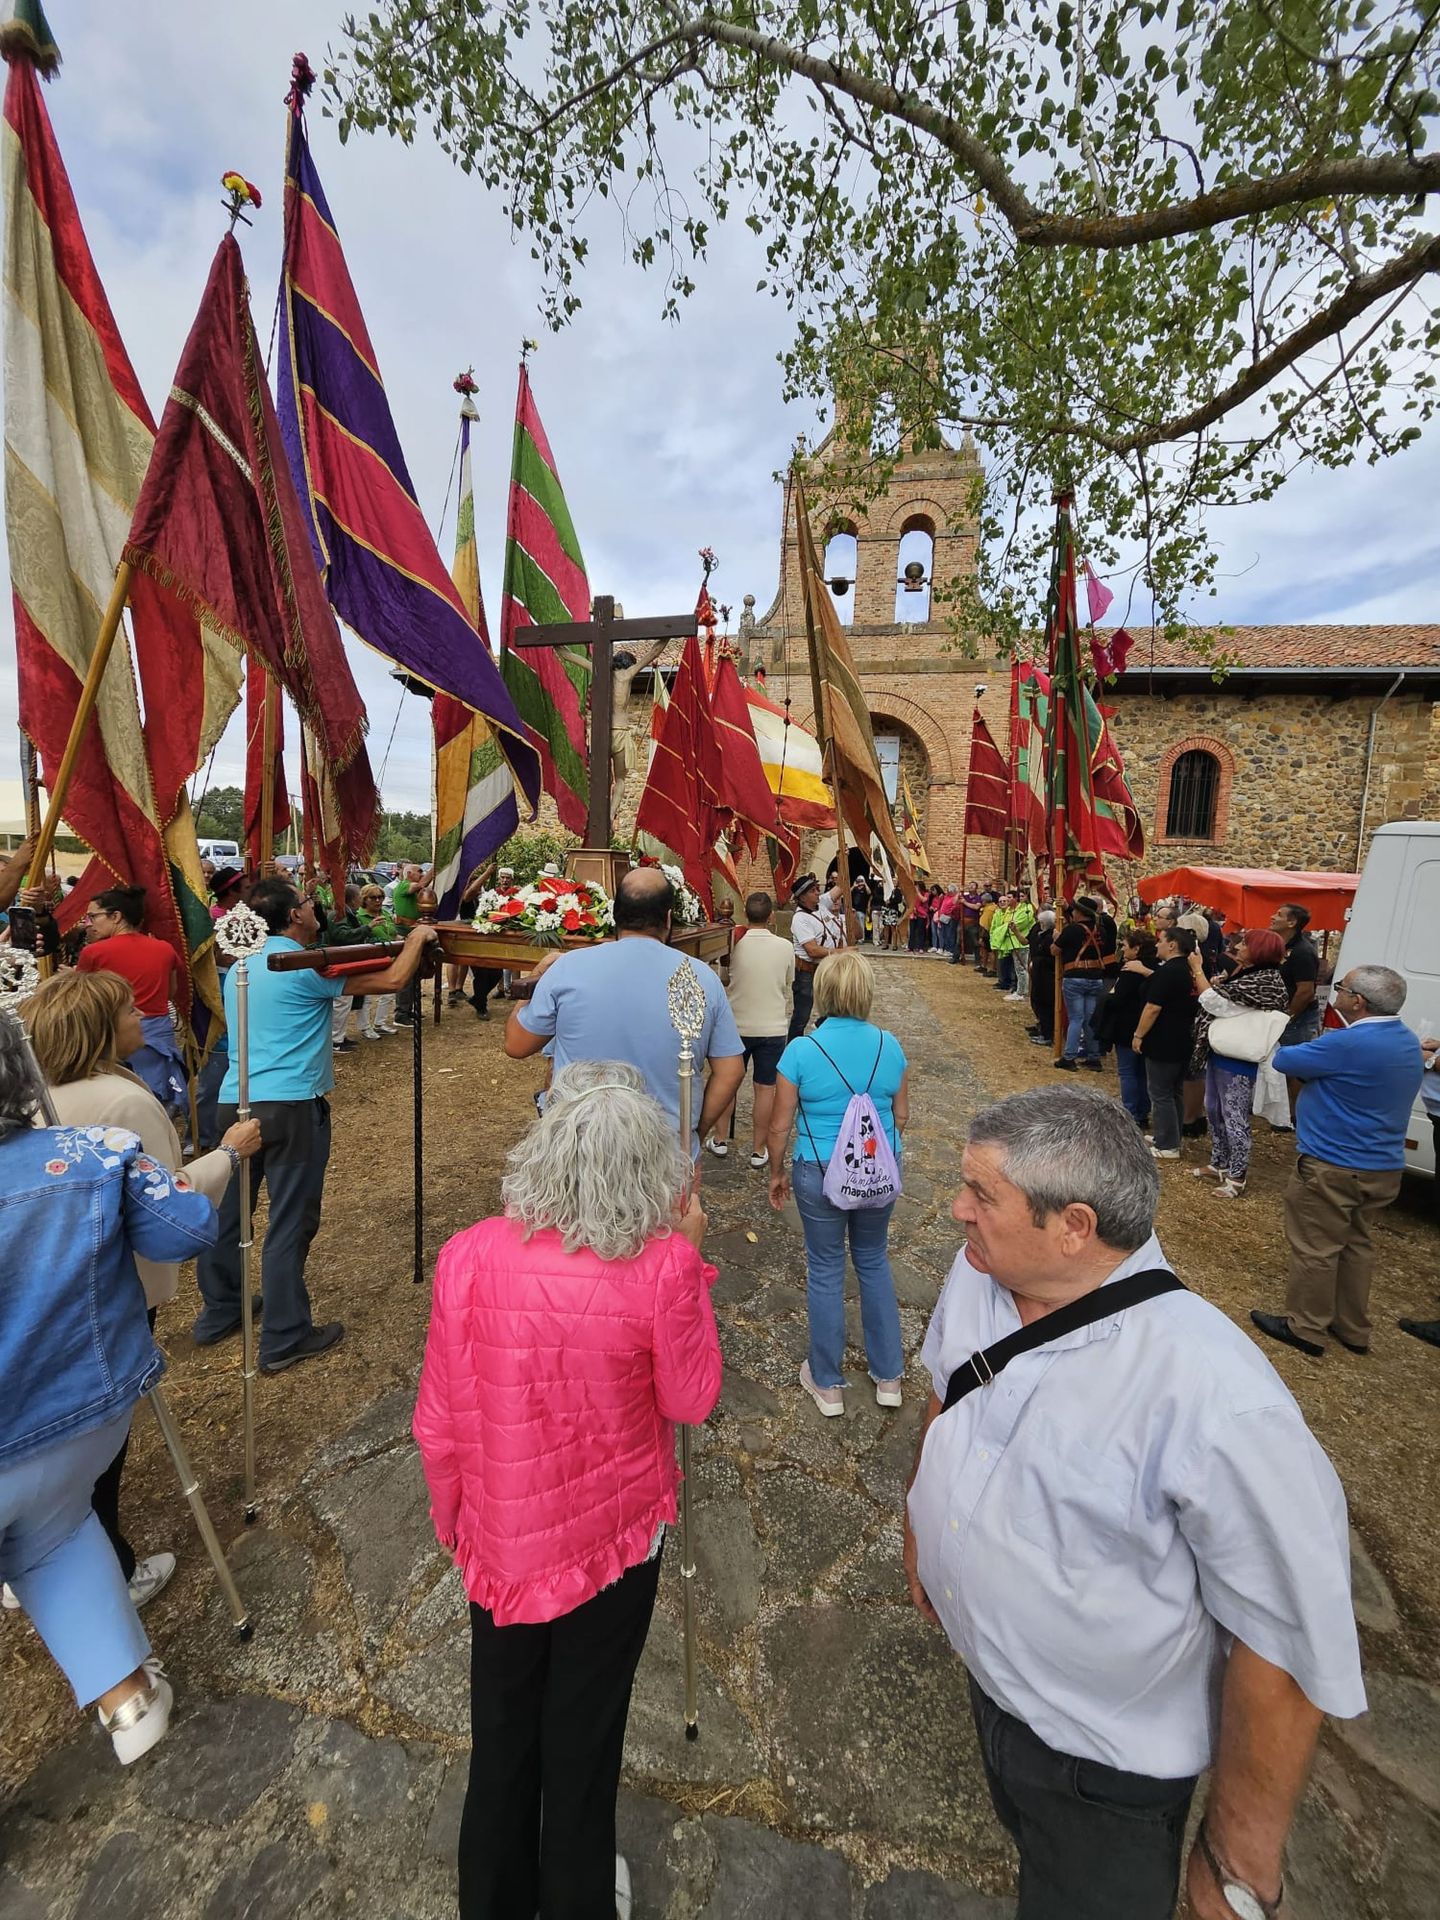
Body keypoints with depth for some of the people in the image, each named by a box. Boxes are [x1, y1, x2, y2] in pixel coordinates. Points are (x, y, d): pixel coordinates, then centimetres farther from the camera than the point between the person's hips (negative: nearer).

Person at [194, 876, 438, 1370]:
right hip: (290, 1107, -8)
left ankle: (219, 1312, 37)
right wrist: (418, 939, 6)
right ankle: (283, 1339, 12)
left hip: (235, 1102, 9)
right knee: (290, 1221, 1)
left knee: (227, 1211, 19)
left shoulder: (239, 969, 13)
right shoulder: (308, 968, -13)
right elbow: (393, 980, -10)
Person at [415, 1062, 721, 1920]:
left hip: (501, 1535, 2)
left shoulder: (470, 1256, -21)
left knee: (502, 1727, 29)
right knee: (585, 1729, 26)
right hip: (616, 1535, -1)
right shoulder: (661, 1269, -27)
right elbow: (692, 1400, -10)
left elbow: (439, 1421, -9)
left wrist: (452, 1512, 10)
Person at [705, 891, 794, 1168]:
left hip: (737, 1026, 0)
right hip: (774, 1028, 0)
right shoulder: (785, 947, -7)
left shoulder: (735, 945, -11)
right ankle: (758, 1150, 18)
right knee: (765, 1089, 9)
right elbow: (788, 991, 6)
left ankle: (720, 1140, 28)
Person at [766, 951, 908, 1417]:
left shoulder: (801, 1051, -17)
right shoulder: (889, 1046, -7)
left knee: (826, 1270, 15)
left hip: (821, 1173, -3)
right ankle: (888, 1376, 38)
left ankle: (827, 1384, 33)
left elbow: (780, 1125, -10)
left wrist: (776, 1174, 6)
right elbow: (901, 1116, 3)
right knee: (874, 1261, 23)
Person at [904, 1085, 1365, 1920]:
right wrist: (918, 1524, 12)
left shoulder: (1218, 1402, -38)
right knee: (1026, 1845, 31)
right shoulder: (978, 1272, -18)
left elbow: (1291, 1648, -25)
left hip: (1102, 1763, -5)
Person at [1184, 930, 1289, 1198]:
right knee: (1214, 1111, 18)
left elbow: (1215, 1002, -23)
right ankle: (1219, 1165, 31)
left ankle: (1237, 1176, 14)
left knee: (1234, 1117, 1)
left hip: (1237, 1060, -10)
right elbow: (1222, 997, 11)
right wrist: (1201, 980, 0)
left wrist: (1198, 970, -13)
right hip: (1220, 1053, 10)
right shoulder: (1247, 973, 10)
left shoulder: (1265, 983, -20)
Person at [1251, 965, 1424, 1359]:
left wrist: (1296, 1048, 6)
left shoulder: (1348, 1044, -24)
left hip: (1333, 1167, -9)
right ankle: (1353, 1329, 32)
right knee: (1357, 1245, 20)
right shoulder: (1408, 1042, 7)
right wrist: (1323, 1051, 3)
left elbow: (1284, 1060, -14)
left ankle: (1306, 1329, 16)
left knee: (1315, 1248, 4)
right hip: (1384, 1167, 9)